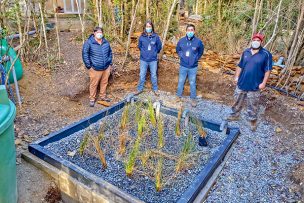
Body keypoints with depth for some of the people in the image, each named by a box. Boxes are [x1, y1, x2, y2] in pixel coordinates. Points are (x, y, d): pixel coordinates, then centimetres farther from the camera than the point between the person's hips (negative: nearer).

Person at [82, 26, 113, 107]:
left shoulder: (106, 42, 5)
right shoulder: (89, 42, -11)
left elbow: (110, 53, 16)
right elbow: (85, 55, -9)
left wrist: (110, 64, 12)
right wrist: (89, 66, -11)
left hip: (106, 68, 5)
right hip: (95, 69, -5)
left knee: (104, 83, 17)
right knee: (93, 84, 6)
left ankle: (103, 96, 36)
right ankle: (92, 99, 23)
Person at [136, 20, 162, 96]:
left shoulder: (156, 36, -7)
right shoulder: (142, 37, -4)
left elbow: (159, 46, 7)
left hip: (153, 60, -1)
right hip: (144, 59, 1)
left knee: (154, 75, 10)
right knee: (142, 75, 7)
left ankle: (155, 89, 25)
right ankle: (140, 89, 22)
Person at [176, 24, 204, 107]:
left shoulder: (198, 42, -12)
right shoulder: (181, 41, -7)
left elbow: (201, 52, 7)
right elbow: (178, 50, 13)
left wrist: (196, 59, 0)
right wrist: (181, 56, 2)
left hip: (193, 67, -1)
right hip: (183, 66, 1)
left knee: (192, 83, 11)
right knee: (181, 82, 14)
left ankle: (193, 98, 28)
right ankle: (179, 96, 33)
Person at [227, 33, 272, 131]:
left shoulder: (266, 54, -9)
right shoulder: (246, 52, 4)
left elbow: (268, 70, -9)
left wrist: (263, 83, -13)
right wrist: (236, 77, 7)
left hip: (254, 86, -4)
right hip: (241, 83, 4)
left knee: (252, 105, 9)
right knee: (238, 101, 18)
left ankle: (253, 121, 27)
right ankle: (235, 115, 37)